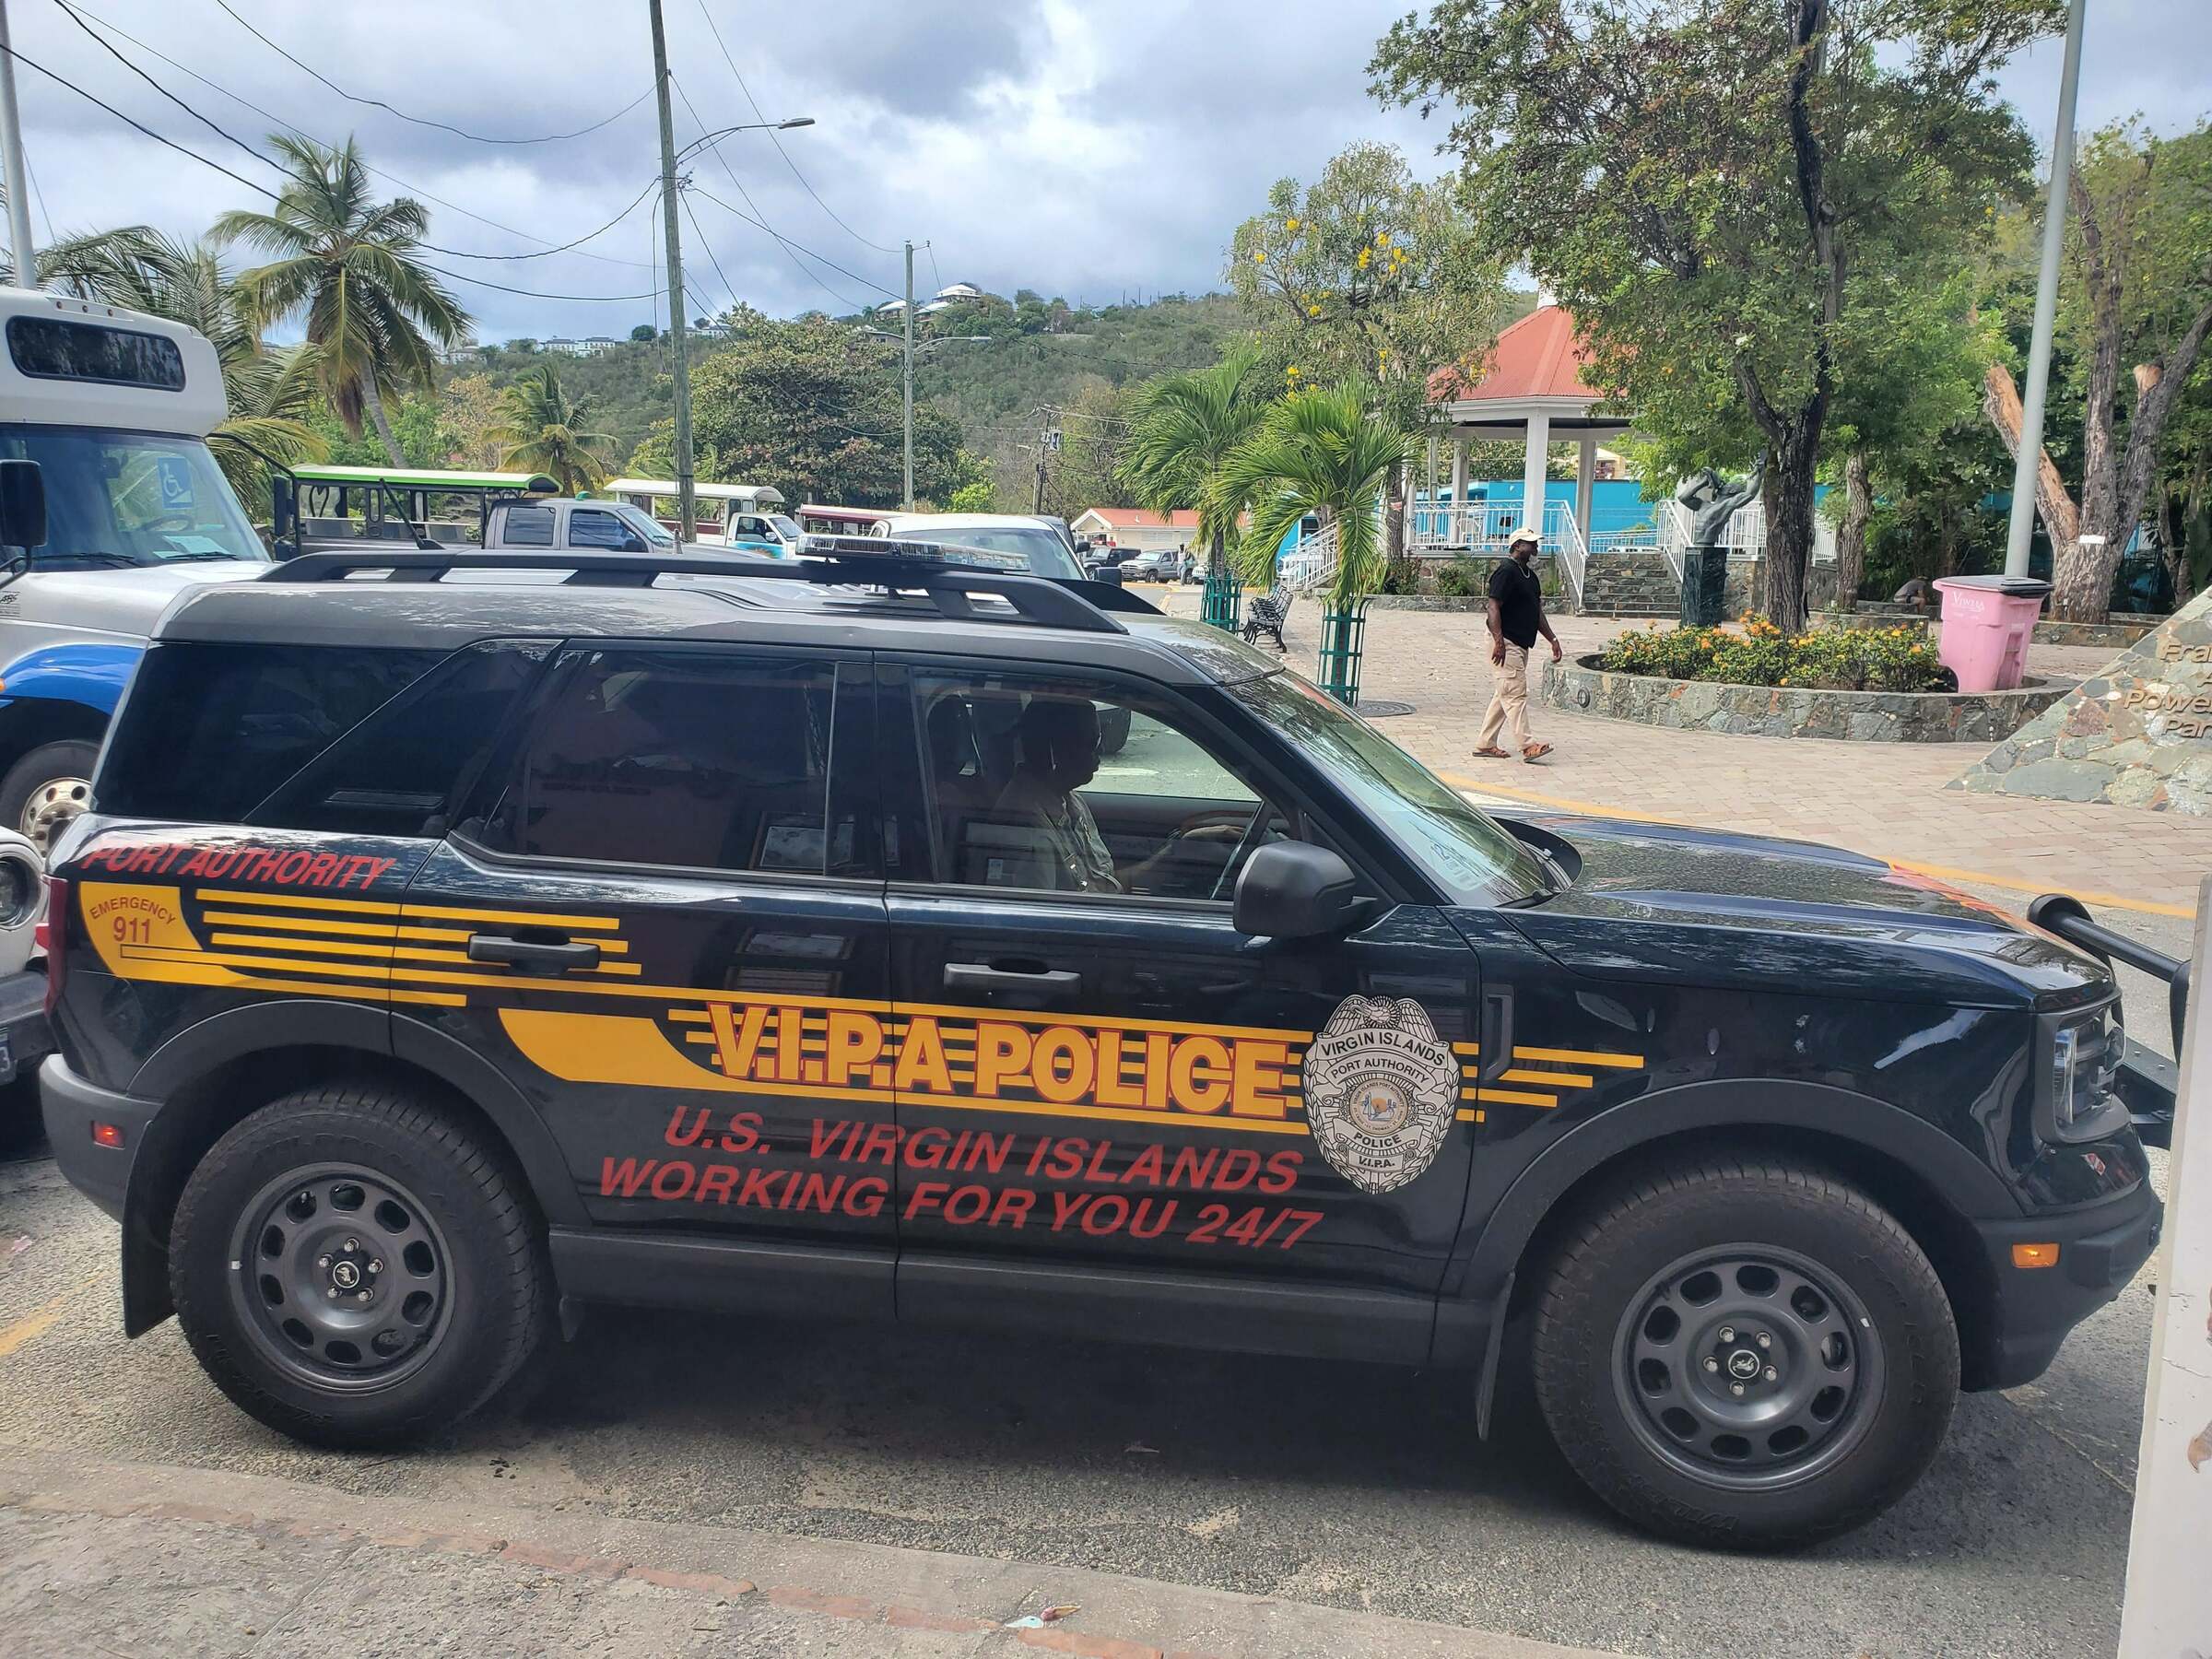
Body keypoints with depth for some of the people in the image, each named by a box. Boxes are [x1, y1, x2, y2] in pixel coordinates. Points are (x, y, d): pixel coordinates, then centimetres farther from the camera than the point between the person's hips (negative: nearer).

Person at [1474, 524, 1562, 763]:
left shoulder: (1531, 575, 18)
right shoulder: (1506, 571, -12)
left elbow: (1537, 612, 23)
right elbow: (1493, 607, -18)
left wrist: (1553, 639, 17)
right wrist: (1499, 641, -25)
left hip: (1522, 645, 10)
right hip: (1506, 644, -10)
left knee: (1504, 695, 11)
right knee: (1516, 693, -10)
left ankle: (1485, 744, 15)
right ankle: (1526, 745, -11)